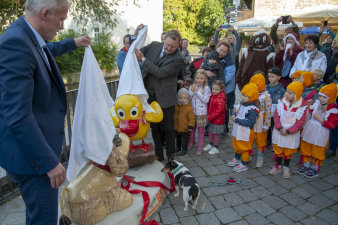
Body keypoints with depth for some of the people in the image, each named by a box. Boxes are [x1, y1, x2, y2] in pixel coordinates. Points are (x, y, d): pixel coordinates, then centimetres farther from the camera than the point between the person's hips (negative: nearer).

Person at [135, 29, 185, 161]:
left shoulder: (178, 59, -14)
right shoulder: (154, 45, 3)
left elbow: (160, 73, -22)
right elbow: (137, 52, 12)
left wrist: (143, 59, -18)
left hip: (164, 98, -5)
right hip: (150, 95, 5)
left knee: (168, 128, 6)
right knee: (154, 127, 15)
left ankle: (170, 157, 22)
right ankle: (158, 154, 30)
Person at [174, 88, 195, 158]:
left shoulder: (189, 108, -16)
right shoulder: (176, 106, 2)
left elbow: (191, 118, -15)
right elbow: (174, 116, 16)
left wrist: (190, 126, -24)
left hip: (184, 129, -6)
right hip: (176, 128, 7)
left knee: (184, 141, 7)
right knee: (178, 140, 24)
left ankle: (184, 151, 24)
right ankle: (178, 149, 43)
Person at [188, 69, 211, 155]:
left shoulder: (206, 88, -9)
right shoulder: (192, 87, 2)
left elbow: (206, 100, -16)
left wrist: (198, 92, -19)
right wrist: (192, 92, -16)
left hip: (201, 113, -3)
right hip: (192, 112, 4)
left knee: (201, 130, 6)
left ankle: (200, 147, 18)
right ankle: (191, 143, 38)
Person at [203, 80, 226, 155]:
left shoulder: (221, 99, -23)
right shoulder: (212, 95, 2)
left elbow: (219, 111, -24)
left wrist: (210, 117, -20)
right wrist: (208, 114, 2)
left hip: (218, 120, -8)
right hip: (211, 119, 8)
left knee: (216, 134, 5)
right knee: (210, 132, 20)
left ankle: (216, 148, 21)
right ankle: (210, 145, 38)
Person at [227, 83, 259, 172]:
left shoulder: (252, 109, -26)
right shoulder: (241, 104, -1)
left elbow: (250, 123, -31)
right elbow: (236, 111, 17)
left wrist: (237, 120, -28)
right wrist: (234, 116, -7)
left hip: (246, 133, -8)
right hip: (237, 131, 9)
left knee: (245, 148, 10)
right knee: (236, 145, 26)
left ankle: (243, 165, 28)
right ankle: (236, 159, 49)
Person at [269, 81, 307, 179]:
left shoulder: (302, 106, -12)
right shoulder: (282, 102, -6)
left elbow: (301, 121, -12)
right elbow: (276, 115, -5)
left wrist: (288, 131, -18)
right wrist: (280, 128, -16)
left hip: (292, 134, -2)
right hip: (279, 132, 2)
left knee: (288, 151, 12)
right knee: (278, 150, 13)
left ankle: (286, 167, 33)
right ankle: (277, 166, 31)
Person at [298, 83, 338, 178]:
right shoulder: (316, 103, -1)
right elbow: (310, 111, 18)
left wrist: (321, 120, -20)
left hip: (320, 133, -5)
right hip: (309, 130, 5)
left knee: (318, 151, 8)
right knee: (306, 148, 14)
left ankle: (315, 168, 25)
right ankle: (306, 164, 32)